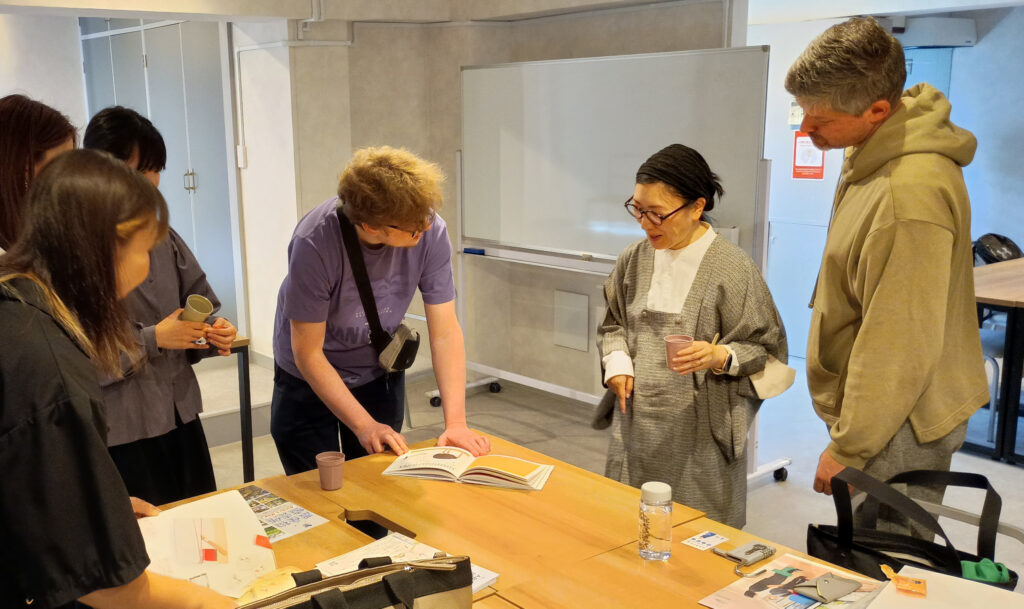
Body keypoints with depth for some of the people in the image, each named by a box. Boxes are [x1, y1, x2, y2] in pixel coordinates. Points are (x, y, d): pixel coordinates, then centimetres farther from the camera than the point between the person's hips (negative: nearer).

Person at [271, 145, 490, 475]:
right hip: (310, 382, -2)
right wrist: (364, 425, -26)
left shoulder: (430, 232, -24)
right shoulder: (314, 243, -32)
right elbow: (308, 353, -23)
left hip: (381, 377, 3)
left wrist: (456, 422, -26)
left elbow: (445, 333, -19)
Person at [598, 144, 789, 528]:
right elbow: (613, 324, 18)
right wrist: (617, 363, 0)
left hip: (699, 432, -4)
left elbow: (767, 350, -5)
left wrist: (720, 357, -23)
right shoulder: (634, 259, 4)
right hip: (637, 424, 5)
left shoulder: (731, 268, -11)